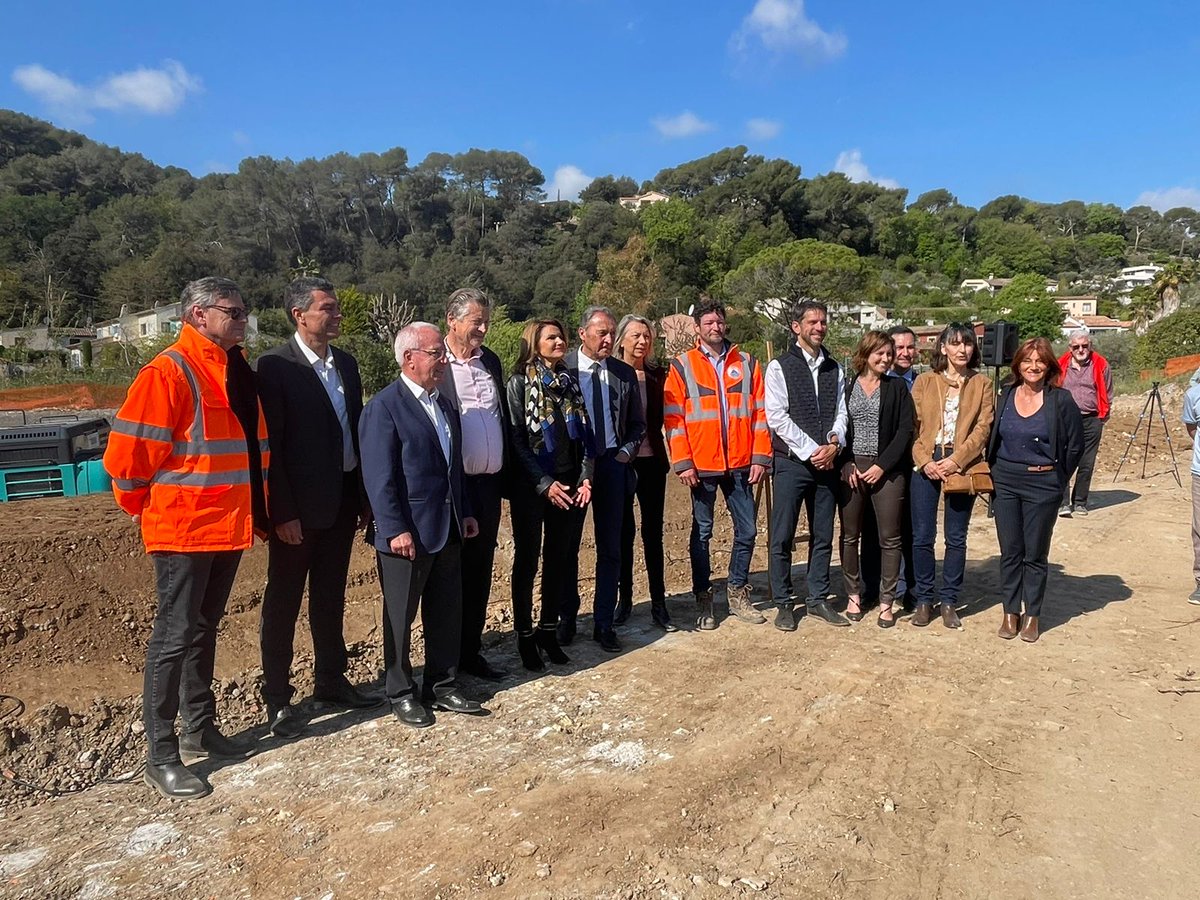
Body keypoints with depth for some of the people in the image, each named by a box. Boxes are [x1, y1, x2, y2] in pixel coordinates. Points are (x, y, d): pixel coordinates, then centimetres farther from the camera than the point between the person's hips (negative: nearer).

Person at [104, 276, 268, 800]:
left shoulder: (237, 373, 11)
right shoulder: (169, 373, -14)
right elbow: (127, 453, -14)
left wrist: (256, 511, 14)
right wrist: (146, 508, -1)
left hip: (229, 527, 8)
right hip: (183, 530, -7)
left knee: (203, 629, 17)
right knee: (175, 636, 0)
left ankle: (200, 730, 31)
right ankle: (161, 756, 12)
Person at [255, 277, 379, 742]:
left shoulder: (346, 364, 9)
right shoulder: (275, 365, -11)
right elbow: (268, 443, -14)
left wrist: (364, 496, 9)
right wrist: (282, 512, -16)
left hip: (342, 499, 6)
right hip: (298, 506, -6)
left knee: (330, 598, 17)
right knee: (283, 602, 7)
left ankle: (330, 679, 32)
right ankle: (277, 699, 20)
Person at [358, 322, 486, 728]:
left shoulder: (444, 404, 12)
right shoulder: (384, 407, -12)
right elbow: (379, 477, -17)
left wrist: (465, 512, 14)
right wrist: (395, 529, -20)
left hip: (447, 531, 8)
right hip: (407, 534, -7)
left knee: (447, 614, 15)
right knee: (400, 618, 9)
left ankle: (441, 686, 30)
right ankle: (401, 694, 25)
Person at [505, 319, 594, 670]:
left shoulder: (570, 382, 11)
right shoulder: (519, 383, -3)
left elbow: (584, 436, 10)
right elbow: (516, 439, -9)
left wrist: (585, 477, -2)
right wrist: (545, 483, -15)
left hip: (570, 486, 5)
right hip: (530, 487, -4)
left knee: (560, 560, 10)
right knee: (527, 561, 5)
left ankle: (549, 630, 24)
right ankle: (525, 636, 17)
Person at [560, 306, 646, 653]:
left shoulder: (624, 373, 5)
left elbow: (638, 424, 12)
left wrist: (626, 452, -2)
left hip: (611, 464, 2)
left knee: (610, 547, 6)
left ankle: (603, 624, 18)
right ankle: (567, 618, 26)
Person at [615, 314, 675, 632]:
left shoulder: (657, 374, 5)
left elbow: (663, 417, 7)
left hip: (652, 462, 2)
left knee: (653, 533, 6)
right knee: (623, 532, 8)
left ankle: (659, 603, 15)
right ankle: (625, 598, 22)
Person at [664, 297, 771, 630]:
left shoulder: (747, 363, 8)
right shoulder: (682, 366, 0)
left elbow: (760, 412, 5)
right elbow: (673, 418, -4)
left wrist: (760, 457, -2)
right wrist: (683, 463, -10)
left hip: (740, 464, 3)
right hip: (701, 466, -2)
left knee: (747, 531, 8)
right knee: (702, 533, 7)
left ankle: (738, 593, 26)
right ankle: (703, 599, 20)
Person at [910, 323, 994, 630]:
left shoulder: (981, 385, 5)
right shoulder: (924, 381, 5)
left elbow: (982, 428, -3)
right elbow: (912, 425, 1)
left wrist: (955, 461, -14)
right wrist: (925, 461, -11)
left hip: (962, 467, 0)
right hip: (925, 466, 0)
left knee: (956, 538, 6)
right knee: (922, 536, 2)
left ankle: (949, 601, 19)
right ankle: (924, 600, 16)